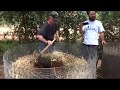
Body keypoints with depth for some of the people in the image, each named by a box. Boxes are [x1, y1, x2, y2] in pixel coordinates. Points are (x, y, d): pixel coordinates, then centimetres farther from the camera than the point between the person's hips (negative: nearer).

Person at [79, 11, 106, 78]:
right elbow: (81, 32, 5)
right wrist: (81, 26, -13)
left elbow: (101, 32, 1)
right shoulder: (85, 23, 9)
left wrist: (103, 40, -16)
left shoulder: (98, 23, 3)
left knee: (93, 62, -5)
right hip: (85, 44, 4)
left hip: (94, 45, -3)